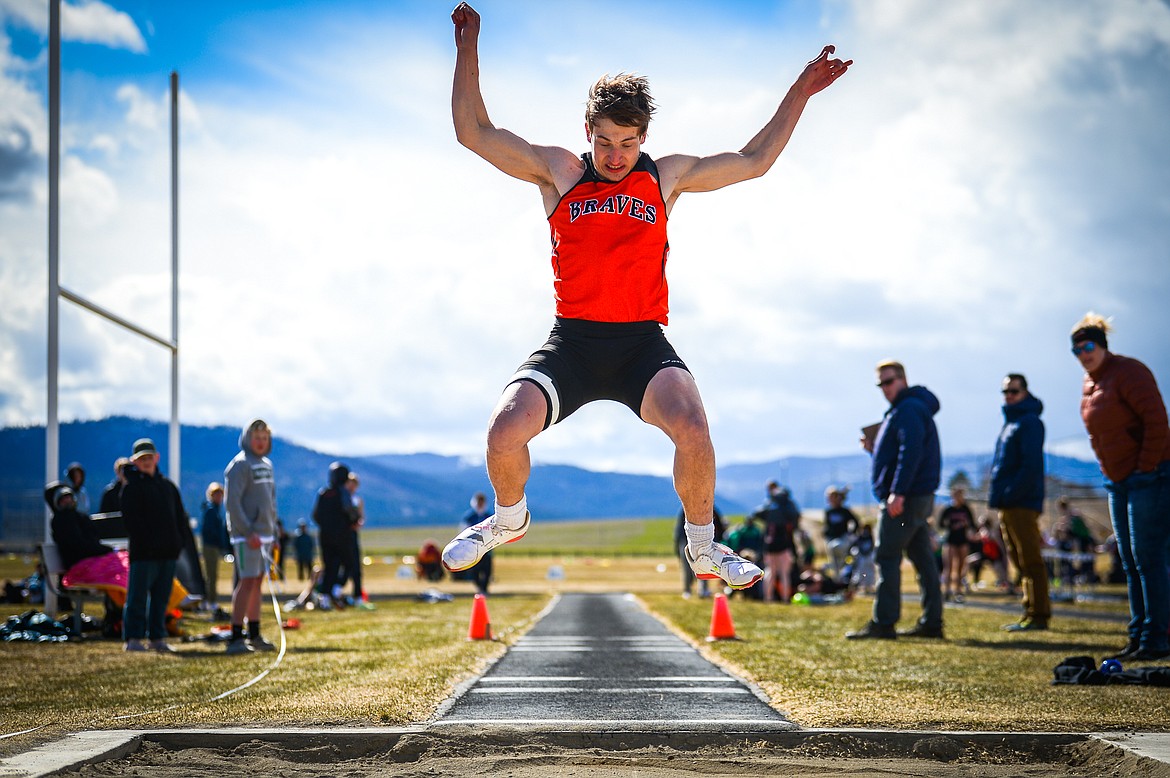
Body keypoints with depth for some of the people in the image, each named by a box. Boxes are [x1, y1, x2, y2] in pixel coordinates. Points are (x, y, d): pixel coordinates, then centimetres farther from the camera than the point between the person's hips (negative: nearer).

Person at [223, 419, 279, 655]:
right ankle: (235, 639, -14)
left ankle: (254, 635, 17)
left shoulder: (266, 464, 17)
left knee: (257, 582, 11)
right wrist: (248, 532, -21)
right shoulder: (240, 465, -10)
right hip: (246, 536, -8)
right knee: (247, 582, -12)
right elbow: (232, 502, -17)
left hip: (264, 535, 8)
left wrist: (274, 533, 18)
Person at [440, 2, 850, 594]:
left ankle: (703, 549, -2)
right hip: (571, 340, 0)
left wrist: (800, 92, 19)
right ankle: (508, 518, 13)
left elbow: (754, 160, 22)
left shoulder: (666, 177, 13)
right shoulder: (559, 172, 10)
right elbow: (474, 133, 8)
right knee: (505, 430, -23)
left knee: (692, 430, -28)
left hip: (643, 343, 0)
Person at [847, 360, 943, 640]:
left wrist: (898, 492, -27)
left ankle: (883, 623, -10)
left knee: (886, 557, -9)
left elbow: (911, 452, -23)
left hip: (904, 499, -11)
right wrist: (875, 447, 12)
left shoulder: (908, 410, -11)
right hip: (920, 498, 11)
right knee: (923, 559, 9)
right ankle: (932, 622, 10)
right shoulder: (905, 410, 22)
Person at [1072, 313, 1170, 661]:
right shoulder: (1089, 384, 13)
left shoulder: (1127, 372, -13)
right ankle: (1138, 636, 15)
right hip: (1119, 482, 10)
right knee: (1130, 563, 10)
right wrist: (1110, 472, 14)